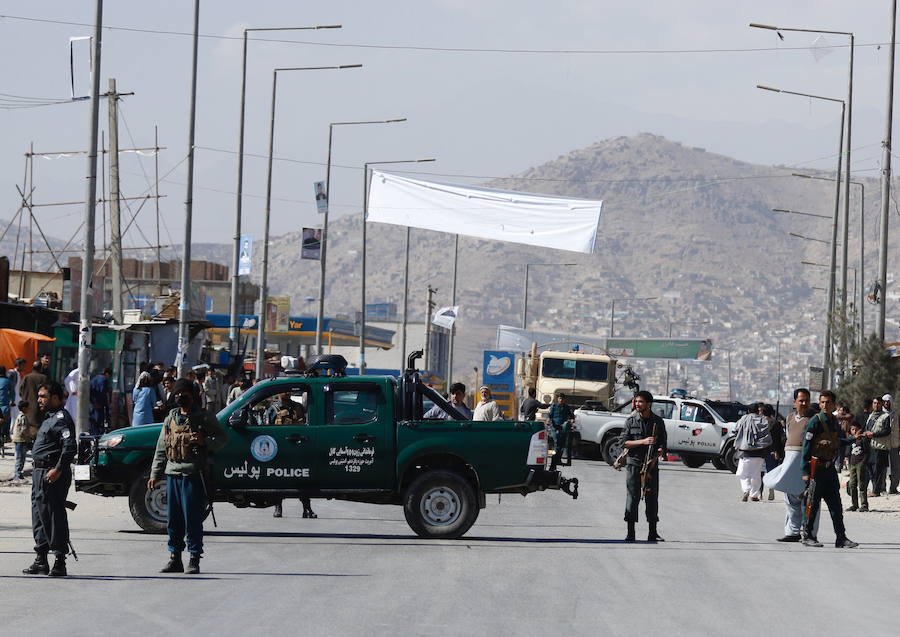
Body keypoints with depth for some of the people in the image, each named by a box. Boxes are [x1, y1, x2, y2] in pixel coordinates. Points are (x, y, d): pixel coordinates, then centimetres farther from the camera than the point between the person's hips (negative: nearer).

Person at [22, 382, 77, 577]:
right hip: (40, 472, 11)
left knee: (55, 516, -9)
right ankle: (41, 561, 20)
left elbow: (70, 447, -22)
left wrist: (58, 470, -26)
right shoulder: (49, 418, 20)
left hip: (53, 474, -11)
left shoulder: (61, 418, -13)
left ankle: (60, 563, -6)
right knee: (39, 516, 13)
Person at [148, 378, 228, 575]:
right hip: (172, 473, 5)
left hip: (193, 474, -5)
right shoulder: (171, 418, 17)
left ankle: (194, 560, -2)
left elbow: (223, 438, 3)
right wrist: (155, 474, 15)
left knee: (192, 519, -7)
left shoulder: (204, 417, 2)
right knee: (173, 519, 7)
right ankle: (175, 559, 14)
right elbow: (161, 448, 20)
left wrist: (205, 442, -16)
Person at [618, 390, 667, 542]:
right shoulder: (631, 420, 2)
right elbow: (623, 442, -4)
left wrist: (654, 458, -13)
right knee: (632, 498, -4)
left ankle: (652, 534, 10)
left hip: (651, 465, 1)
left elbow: (662, 445, 5)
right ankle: (630, 534, -1)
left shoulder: (658, 422, 4)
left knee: (652, 498, 3)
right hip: (633, 463, -1)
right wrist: (643, 442, -17)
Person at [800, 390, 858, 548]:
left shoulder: (835, 423, 11)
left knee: (836, 504, 3)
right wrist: (805, 471, -15)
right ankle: (807, 536, 9)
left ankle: (841, 538, 3)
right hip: (816, 468, -7)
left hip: (830, 468, 7)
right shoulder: (815, 422, -10)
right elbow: (806, 447, -12)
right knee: (813, 504, -1)